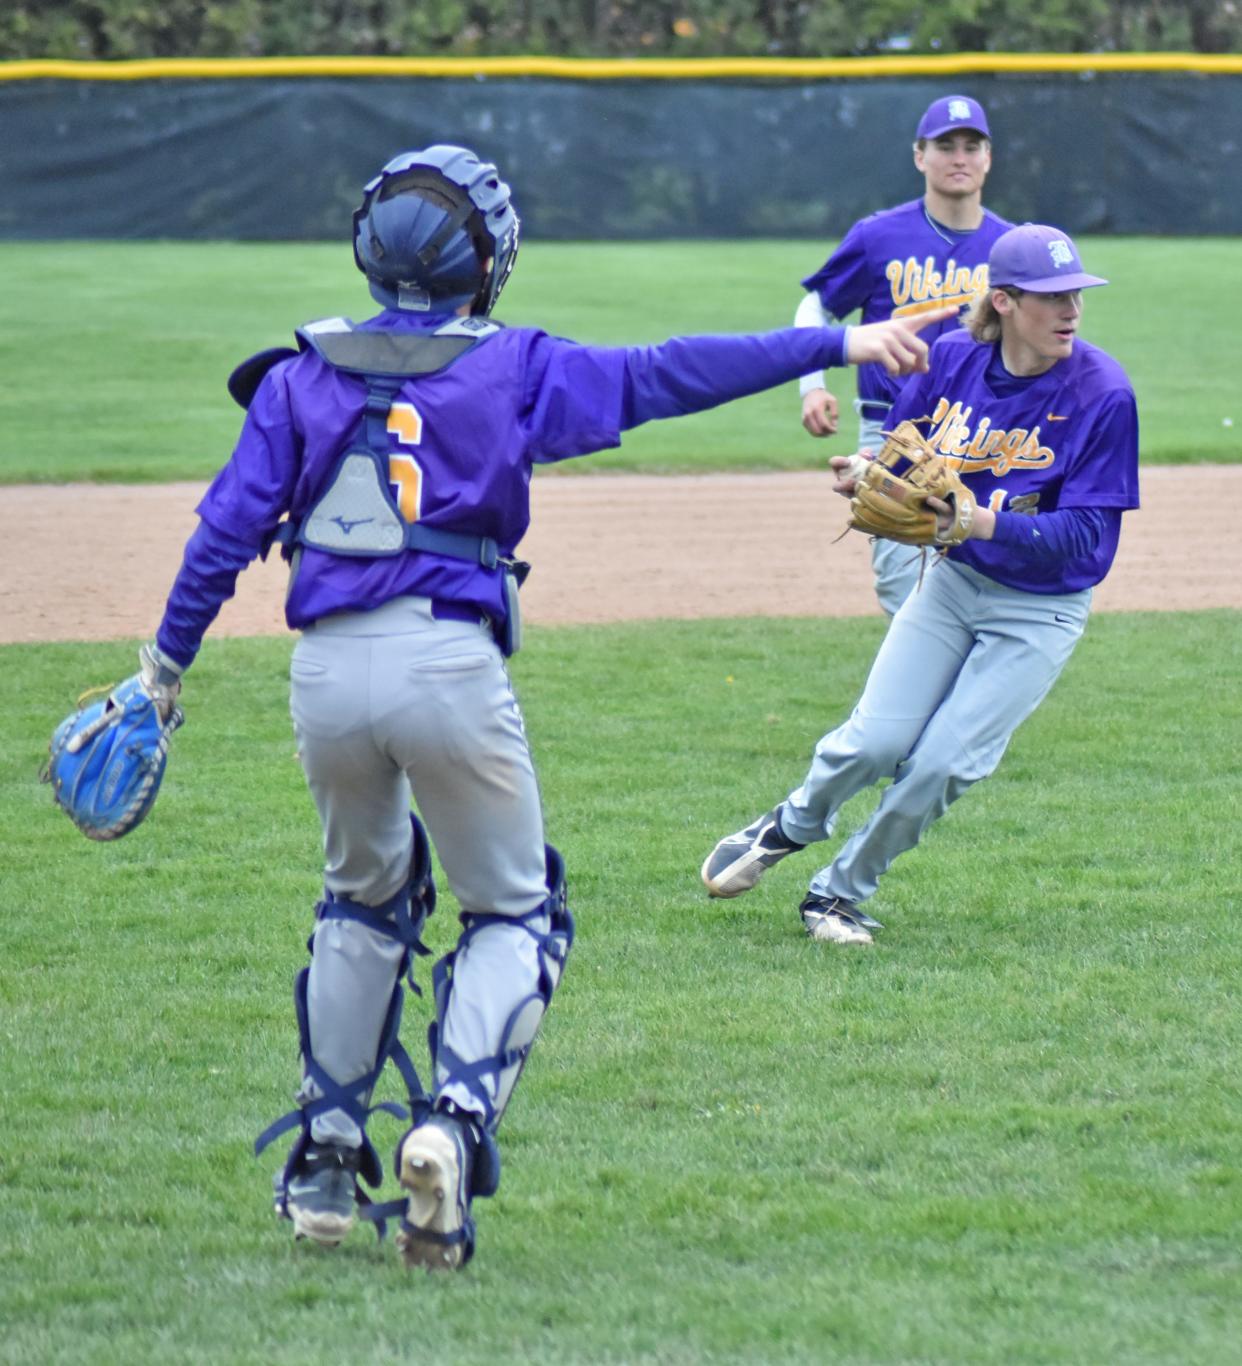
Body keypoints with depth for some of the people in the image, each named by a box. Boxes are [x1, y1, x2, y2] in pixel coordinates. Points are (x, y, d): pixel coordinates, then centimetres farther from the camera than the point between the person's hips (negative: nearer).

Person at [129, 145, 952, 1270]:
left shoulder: (302, 375, 10)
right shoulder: (511, 367, 4)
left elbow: (229, 525, 5)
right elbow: (663, 376, -1)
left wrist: (168, 661, 12)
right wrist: (834, 345, 2)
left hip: (326, 671, 3)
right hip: (448, 663, -3)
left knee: (365, 896, 27)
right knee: (515, 915, 12)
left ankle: (326, 1155, 23)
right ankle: (456, 1120, -14)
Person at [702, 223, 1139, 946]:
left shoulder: (1103, 392, -20)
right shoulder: (952, 359, -9)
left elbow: (1084, 533, -22)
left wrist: (985, 523, -36)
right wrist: (865, 479, -22)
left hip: (1043, 609, -3)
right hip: (952, 583, 3)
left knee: (941, 764, -7)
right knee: (875, 741, -5)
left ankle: (843, 889, 16)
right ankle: (794, 825, 28)